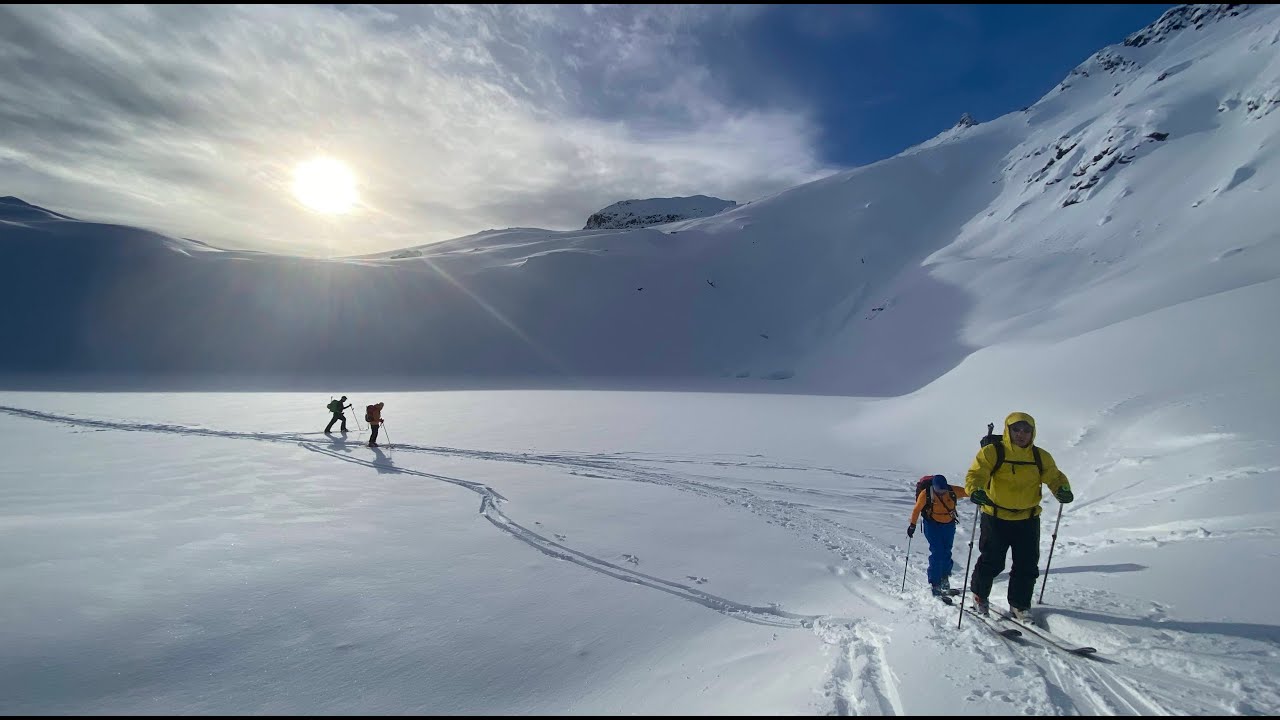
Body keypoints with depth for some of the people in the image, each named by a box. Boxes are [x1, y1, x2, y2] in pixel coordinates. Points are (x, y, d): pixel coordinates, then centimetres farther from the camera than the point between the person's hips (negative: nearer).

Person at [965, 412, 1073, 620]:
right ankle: (980, 595, 28)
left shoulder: (1041, 457, 5)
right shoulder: (992, 452, -10)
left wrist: (1063, 490, -20)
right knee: (991, 561, 5)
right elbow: (976, 474, -18)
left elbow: (1054, 477, 3)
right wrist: (975, 491, -38)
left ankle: (1019, 604, 26)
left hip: (1028, 519, 4)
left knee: (1027, 565, 8)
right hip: (996, 518, -4)